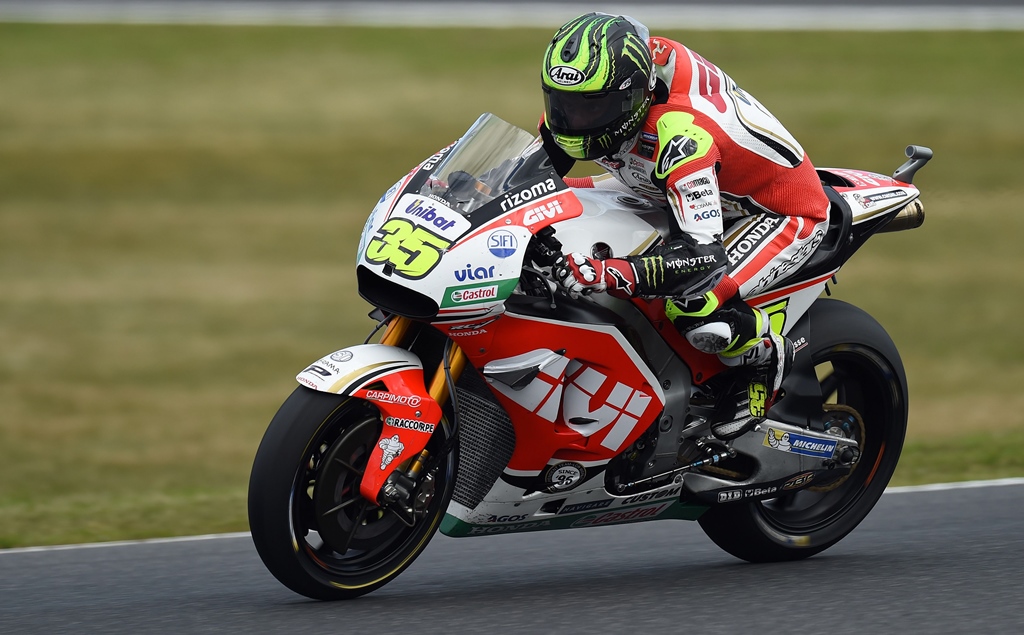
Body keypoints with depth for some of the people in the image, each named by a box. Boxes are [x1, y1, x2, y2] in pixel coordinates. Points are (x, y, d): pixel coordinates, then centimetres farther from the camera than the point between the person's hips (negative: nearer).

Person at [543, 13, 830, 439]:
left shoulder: (678, 132, -41)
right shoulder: (597, 91, -18)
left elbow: (703, 257, -47)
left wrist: (609, 274, -57)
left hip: (785, 212, -9)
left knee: (694, 311, -33)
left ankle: (766, 356, 0)